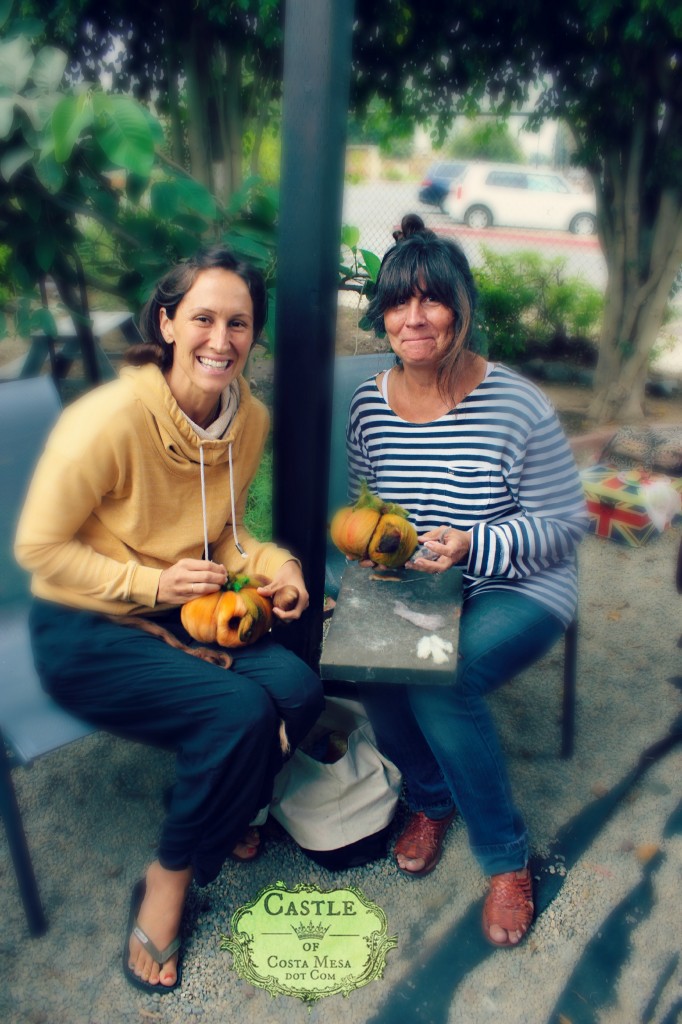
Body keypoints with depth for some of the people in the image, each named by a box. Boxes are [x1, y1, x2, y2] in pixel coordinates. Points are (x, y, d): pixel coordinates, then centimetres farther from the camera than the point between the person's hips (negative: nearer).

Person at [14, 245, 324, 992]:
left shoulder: (249, 419, -3)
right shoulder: (111, 418, -23)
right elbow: (38, 547, -14)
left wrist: (271, 564, -9)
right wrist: (150, 583, -21)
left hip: (183, 613, 6)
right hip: (83, 632, -5)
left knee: (296, 688, -18)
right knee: (239, 708, -25)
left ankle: (219, 813, 13)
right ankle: (168, 879, 3)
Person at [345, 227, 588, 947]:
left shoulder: (516, 405, -16)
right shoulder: (369, 403, -2)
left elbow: (565, 523, -12)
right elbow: (362, 504, 12)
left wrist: (471, 546, -26)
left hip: (518, 591, -4)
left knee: (441, 680, -29)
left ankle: (507, 857, 0)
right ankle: (432, 799, 10)